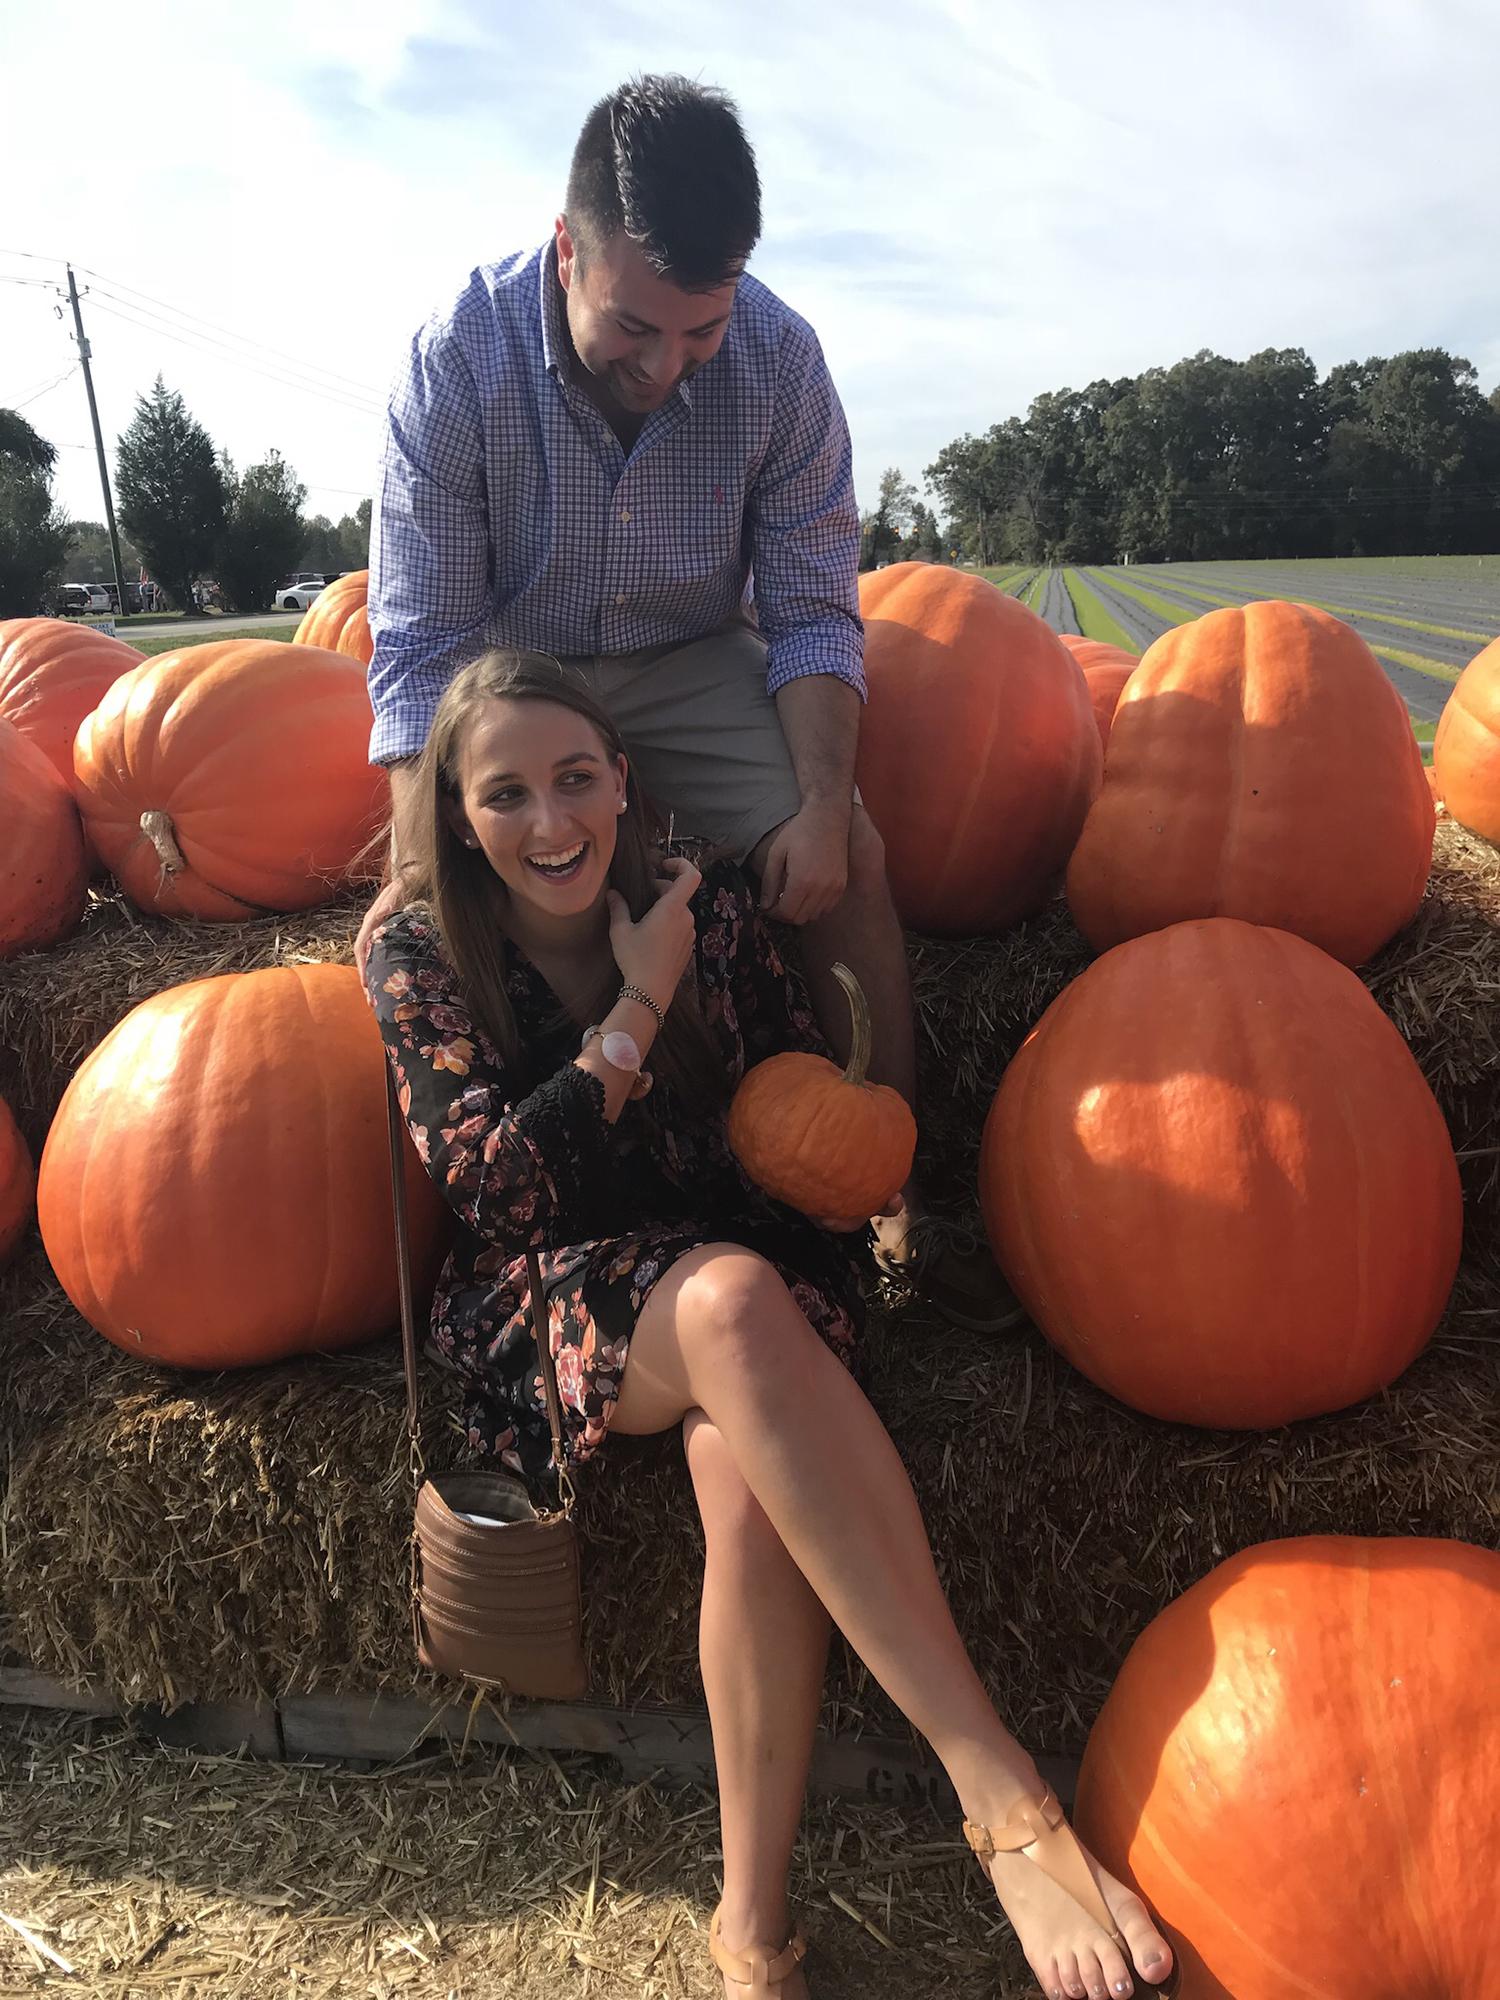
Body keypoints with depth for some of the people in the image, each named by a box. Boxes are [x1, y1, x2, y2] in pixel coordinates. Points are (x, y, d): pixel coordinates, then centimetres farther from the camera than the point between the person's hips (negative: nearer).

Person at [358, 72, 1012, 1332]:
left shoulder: (779, 357, -16)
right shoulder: (459, 363, -21)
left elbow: (813, 612, -11)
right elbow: (422, 642, -21)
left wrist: (820, 806, -26)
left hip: (695, 666, 1)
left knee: (852, 856, -20)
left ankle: (894, 1202, -7)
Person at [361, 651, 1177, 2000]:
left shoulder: (709, 906, 3)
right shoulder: (418, 960, -2)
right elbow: (495, 1187, -13)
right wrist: (641, 1004, -13)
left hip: (744, 1276, 2)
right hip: (546, 1315, -2)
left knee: (746, 1470, -32)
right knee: (732, 1301, -36)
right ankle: (1002, 1790, -35)